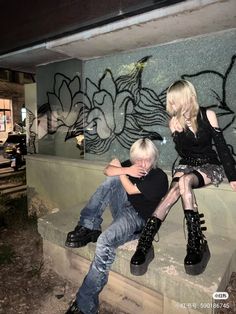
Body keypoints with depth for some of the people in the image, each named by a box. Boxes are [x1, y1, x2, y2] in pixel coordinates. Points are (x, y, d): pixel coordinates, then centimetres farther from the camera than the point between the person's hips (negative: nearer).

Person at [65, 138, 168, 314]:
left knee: (105, 242, -33)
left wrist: (119, 170, 0)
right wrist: (125, 171, -20)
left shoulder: (159, 177, -11)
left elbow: (131, 190, -12)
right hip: (124, 210, 7)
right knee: (114, 180, -17)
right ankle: (89, 227, -21)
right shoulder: (131, 165, 9)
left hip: (138, 219, -7)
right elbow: (107, 170, -3)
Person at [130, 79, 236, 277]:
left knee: (184, 181, -36)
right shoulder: (175, 121, 2)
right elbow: (183, 153, 3)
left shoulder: (207, 115, -5)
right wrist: (178, 131, -13)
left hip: (210, 166, -2)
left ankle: (195, 244, -34)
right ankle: (144, 244, -36)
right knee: (177, 188, -32)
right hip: (187, 165, 2)